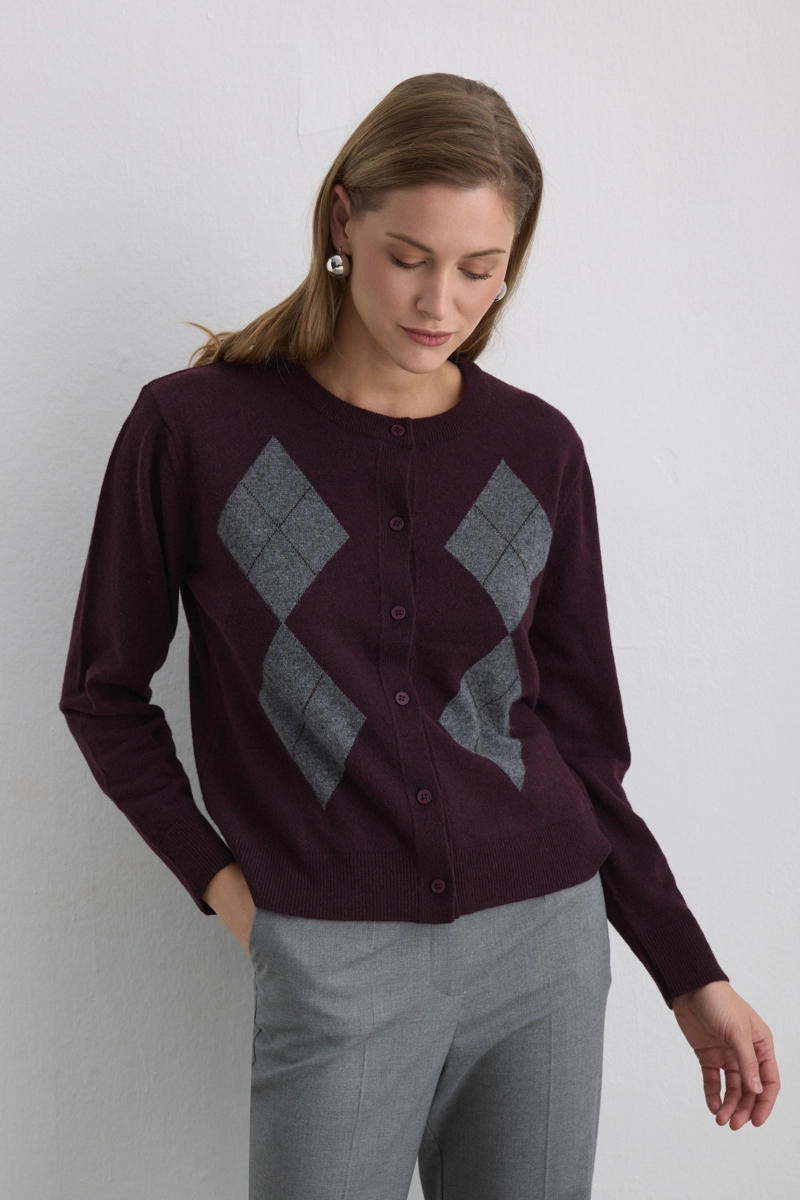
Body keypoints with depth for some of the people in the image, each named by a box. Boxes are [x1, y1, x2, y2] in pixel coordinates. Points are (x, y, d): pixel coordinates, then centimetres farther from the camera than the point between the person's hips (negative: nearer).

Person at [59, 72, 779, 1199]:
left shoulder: (538, 450, 3)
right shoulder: (194, 427, -4)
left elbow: (582, 738, 8)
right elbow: (106, 693, 6)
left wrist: (691, 977, 7)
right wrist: (217, 876, -4)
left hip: (544, 943, 3)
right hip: (332, 959, -2)